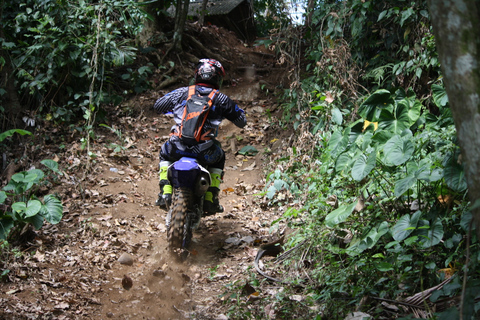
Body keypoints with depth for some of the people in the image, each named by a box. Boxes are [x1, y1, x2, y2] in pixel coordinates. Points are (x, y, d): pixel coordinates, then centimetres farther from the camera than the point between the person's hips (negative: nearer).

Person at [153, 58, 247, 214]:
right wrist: (236, 110, 39)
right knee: (219, 158, 35)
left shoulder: (182, 92, 11)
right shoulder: (221, 99, 8)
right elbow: (241, 121, 16)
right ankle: (210, 199, 24)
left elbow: (157, 106, 23)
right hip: (205, 153, -1)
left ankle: (165, 193, 21)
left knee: (164, 153, 36)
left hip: (178, 149, 1)